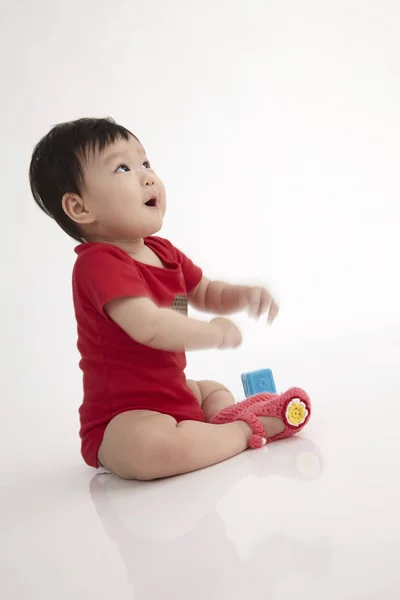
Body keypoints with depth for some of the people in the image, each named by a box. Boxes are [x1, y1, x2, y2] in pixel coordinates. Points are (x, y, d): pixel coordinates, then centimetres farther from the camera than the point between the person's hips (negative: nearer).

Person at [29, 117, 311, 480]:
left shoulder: (164, 252, 6)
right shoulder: (100, 262, -23)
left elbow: (206, 294, 20)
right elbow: (150, 327, -37)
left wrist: (245, 295, -2)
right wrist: (217, 333, -21)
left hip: (173, 395, 10)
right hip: (122, 419, -10)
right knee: (151, 447, -41)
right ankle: (247, 431, -19)